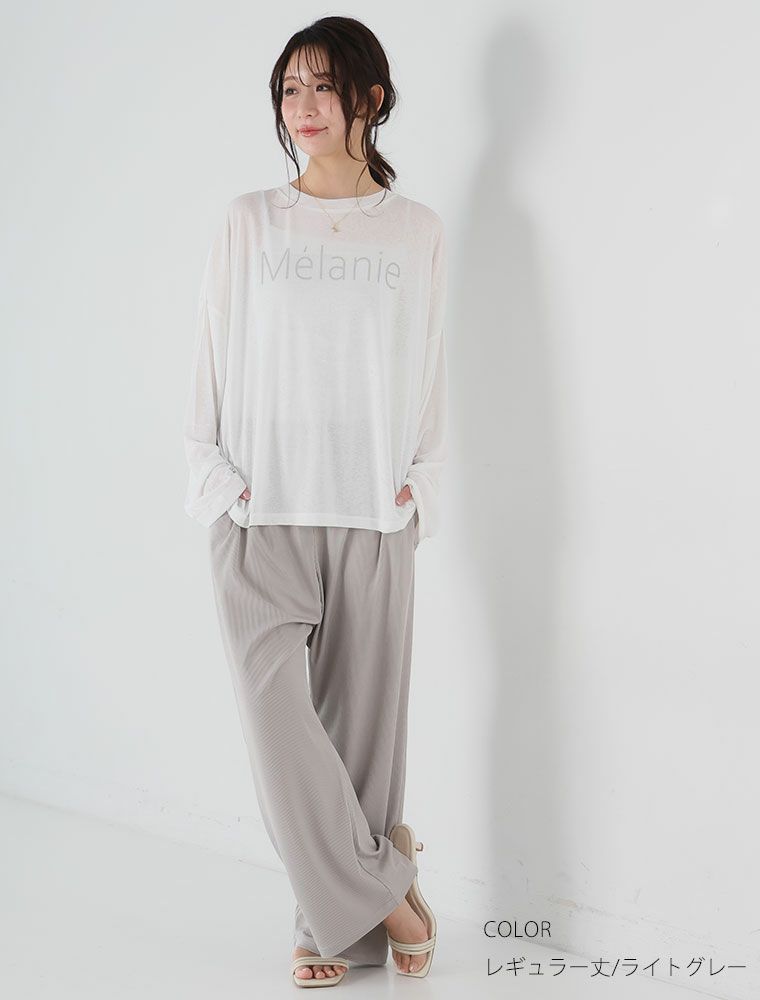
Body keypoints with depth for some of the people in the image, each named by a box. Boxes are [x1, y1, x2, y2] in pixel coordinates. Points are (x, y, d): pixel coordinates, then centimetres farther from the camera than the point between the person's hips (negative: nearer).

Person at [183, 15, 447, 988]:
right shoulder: (249, 221, 8)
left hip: (373, 515, 0)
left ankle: (339, 925, 18)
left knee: (363, 717, 2)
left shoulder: (417, 230, 9)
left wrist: (420, 484, 2)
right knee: (275, 709, -11)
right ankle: (386, 889, 5)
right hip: (263, 510, 0)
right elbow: (215, 358, 8)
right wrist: (219, 476, 0)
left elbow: (430, 371, 11)